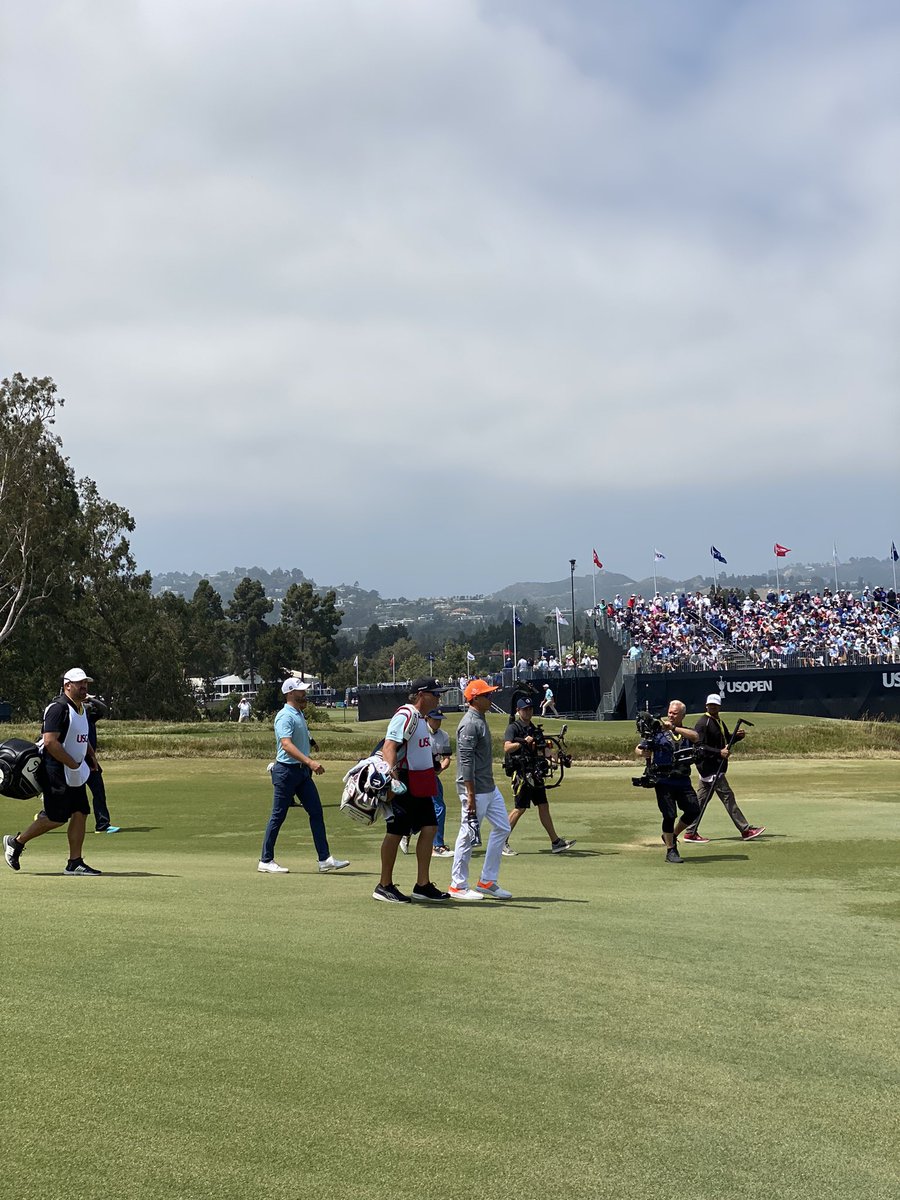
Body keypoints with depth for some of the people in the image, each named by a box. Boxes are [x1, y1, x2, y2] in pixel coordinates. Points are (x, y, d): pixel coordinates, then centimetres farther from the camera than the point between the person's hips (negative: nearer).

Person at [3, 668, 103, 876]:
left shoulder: (81, 708, 14)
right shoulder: (58, 708, -16)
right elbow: (50, 742, -24)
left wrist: (91, 755, 12)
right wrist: (73, 764, -20)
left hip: (76, 774, 9)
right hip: (57, 773, -9)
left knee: (80, 813, 2)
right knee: (56, 818, -5)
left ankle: (75, 863, 6)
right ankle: (16, 842, 13)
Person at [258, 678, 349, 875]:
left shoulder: (300, 714, 14)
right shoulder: (285, 716, -16)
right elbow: (286, 745, -30)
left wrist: (309, 764, 22)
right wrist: (310, 762, -39)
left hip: (303, 771, 9)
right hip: (286, 770, -9)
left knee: (316, 811, 4)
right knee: (278, 816, -1)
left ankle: (325, 859, 4)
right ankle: (266, 861, 8)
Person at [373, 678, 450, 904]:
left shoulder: (421, 718, 17)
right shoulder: (405, 715, -14)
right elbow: (389, 746, -25)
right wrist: (392, 773, -38)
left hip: (421, 786, 10)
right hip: (404, 783, -10)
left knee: (429, 828, 6)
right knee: (396, 832, -3)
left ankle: (422, 885, 11)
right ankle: (384, 887, 5)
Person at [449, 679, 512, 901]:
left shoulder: (480, 721, 14)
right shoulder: (470, 724, -17)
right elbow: (466, 762, -21)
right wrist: (470, 795, -24)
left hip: (490, 788, 10)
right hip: (475, 790, -10)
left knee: (502, 828, 12)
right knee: (469, 835, -3)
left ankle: (487, 882, 17)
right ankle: (458, 886, 7)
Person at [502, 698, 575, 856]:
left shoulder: (534, 728, 18)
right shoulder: (513, 727, -6)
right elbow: (507, 748, -21)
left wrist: (540, 751, -2)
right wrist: (522, 742, -32)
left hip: (535, 773, 8)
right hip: (521, 773, -8)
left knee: (543, 806, 7)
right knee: (520, 808, -7)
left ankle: (556, 842, 8)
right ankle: (502, 841, 3)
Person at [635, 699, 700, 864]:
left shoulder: (685, 732, 11)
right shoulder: (658, 731, 3)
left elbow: (696, 737, -14)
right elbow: (638, 749, 2)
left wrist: (674, 728, -23)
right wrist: (644, 752, -23)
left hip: (683, 780, 4)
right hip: (664, 781, -4)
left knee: (694, 811, -1)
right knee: (670, 815, -7)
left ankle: (672, 835, 22)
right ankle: (670, 851, 6)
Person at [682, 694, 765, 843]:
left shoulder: (719, 722, 16)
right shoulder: (703, 723, -13)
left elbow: (726, 739, 27)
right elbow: (699, 747, -19)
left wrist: (737, 736, 7)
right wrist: (719, 752, -27)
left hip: (716, 767, 10)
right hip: (709, 767, -10)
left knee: (701, 799, 10)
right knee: (727, 797, -6)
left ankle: (690, 832, 13)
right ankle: (746, 830, -3)